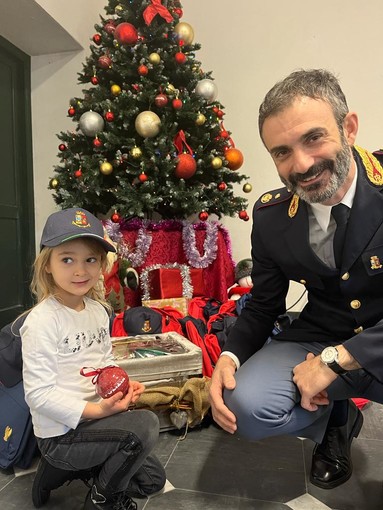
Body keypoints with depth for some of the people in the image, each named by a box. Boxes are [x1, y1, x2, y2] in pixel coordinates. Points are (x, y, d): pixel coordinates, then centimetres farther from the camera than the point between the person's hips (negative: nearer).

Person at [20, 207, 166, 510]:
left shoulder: (98, 310, 0)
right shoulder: (42, 320, -23)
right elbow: (38, 393, -24)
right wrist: (95, 410, -28)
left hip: (93, 420, 8)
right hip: (60, 433, -8)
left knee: (152, 480, 16)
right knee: (146, 425, -25)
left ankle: (59, 470, 23)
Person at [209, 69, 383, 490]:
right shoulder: (271, 216, -7)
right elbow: (264, 304, 4)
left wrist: (336, 360, -26)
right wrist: (230, 357, -15)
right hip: (318, 342, 3)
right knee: (245, 409, -19)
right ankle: (334, 417, 14)